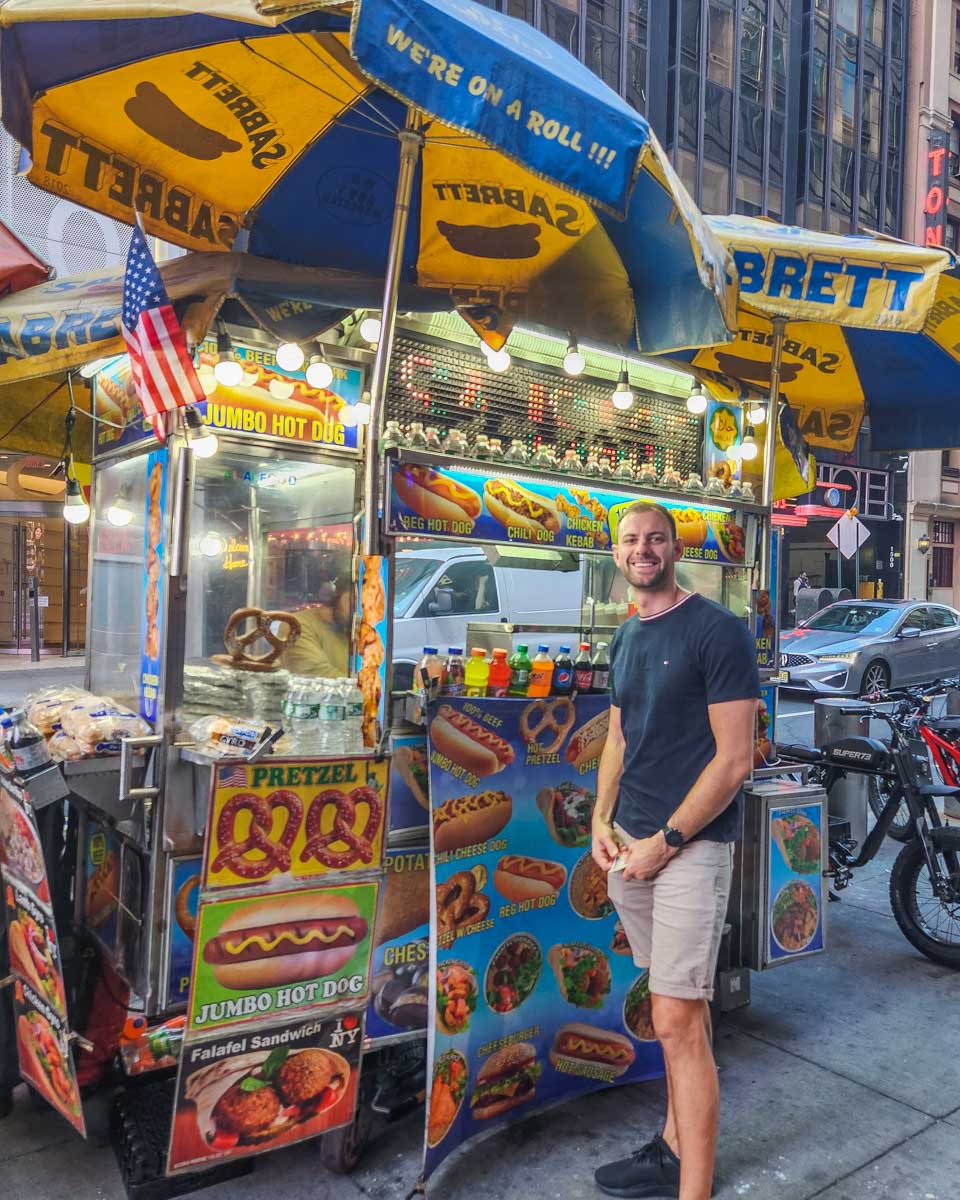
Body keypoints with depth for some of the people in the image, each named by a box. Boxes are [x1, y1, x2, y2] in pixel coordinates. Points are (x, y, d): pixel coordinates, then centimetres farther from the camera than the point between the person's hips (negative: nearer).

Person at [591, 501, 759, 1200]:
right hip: (630, 843, 7)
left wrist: (666, 841, -14)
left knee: (678, 1022, -4)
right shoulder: (626, 638, 12)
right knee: (683, 1005, 18)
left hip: (691, 845, -6)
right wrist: (602, 821, 5)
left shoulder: (718, 630, -11)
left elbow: (735, 760, -14)